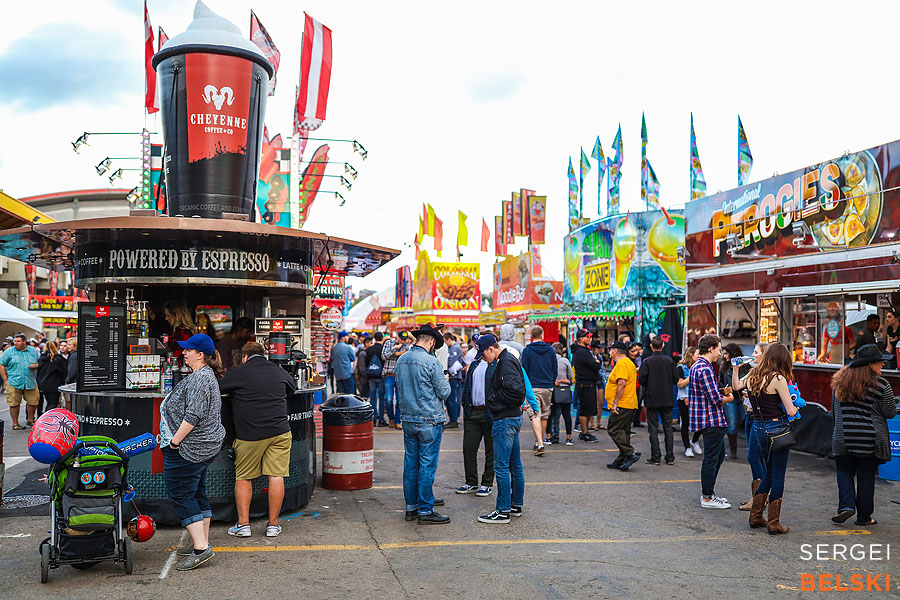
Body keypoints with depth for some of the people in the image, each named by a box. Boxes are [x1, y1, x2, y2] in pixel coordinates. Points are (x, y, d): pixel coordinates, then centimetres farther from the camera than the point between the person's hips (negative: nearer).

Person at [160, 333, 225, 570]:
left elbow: (193, 416, -26)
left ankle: (201, 548, -9)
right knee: (197, 494, 15)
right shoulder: (207, 375, 15)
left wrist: (175, 440, -18)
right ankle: (201, 542, 22)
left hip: (187, 449, -11)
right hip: (204, 447, 11)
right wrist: (172, 437, 26)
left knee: (181, 495, -7)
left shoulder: (200, 378, -20)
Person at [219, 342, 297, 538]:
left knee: (243, 478, 11)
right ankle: (273, 524, 8)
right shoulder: (279, 371, 10)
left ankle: (243, 524, 11)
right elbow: (292, 389, 28)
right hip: (279, 431, 2)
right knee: (276, 476, 4)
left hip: (249, 434, -2)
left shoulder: (237, 374, -1)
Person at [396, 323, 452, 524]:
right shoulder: (431, 362, -15)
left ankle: (411, 507, 20)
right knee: (427, 465, -1)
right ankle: (425, 511, 5)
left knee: (410, 464, 12)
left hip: (407, 419, 7)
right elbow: (444, 392, -10)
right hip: (429, 420, -7)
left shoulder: (401, 360, 6)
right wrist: (445, 381, 9)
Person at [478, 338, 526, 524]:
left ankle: (503, 511, 0)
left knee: (501, 466, -5)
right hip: (513, 417, 11)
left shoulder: (506, 362, -16)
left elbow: (515, 391, -26)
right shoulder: (508, 360, 15)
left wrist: (494, 397, -13)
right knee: (515, 465, 16)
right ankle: (516, 505, 25)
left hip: (505, 419, -11)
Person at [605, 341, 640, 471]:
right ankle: (621, 461, 13)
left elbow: (621, 384, -22)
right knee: (623, 432, 11)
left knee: (614, 430, -10)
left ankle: (631, 454, -13)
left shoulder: (621, 364, -13)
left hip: (621, 406, -10)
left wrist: (615, 403, -21)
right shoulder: (629, 363, 20)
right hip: (630, 405, 10)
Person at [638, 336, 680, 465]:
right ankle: (670, 457, 12)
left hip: (652, 399, -2)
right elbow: (676, 379, -3)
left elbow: (641, 379, -15)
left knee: (653, 428, 3)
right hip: (667, 399, 3)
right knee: (668, 427, 10)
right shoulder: (669, 361, -1)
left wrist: (648, 386, 6)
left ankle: (655, 458, 2)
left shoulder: (646, 361, -9)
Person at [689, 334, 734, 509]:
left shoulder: (696, 366, 14)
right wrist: (729, 398, -2)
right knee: (711, 458, -1)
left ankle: (708, 491, 27)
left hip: (707, 420, 10)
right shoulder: (705, 368, -19)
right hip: (712, 420, -10)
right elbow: (715, 399, -22)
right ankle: (707, 498, 8)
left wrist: (722, 394, 10)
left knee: (719, 454, 20)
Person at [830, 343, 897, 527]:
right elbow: (890, 413, -3)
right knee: (866, 477, 7)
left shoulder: (840, 381, 5)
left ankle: (846, 506, -3)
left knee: (844, 471, 15)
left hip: (844, 437, 2)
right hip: (871, 439, -2)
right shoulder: (881, 385, -9)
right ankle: (864, 517, 15)